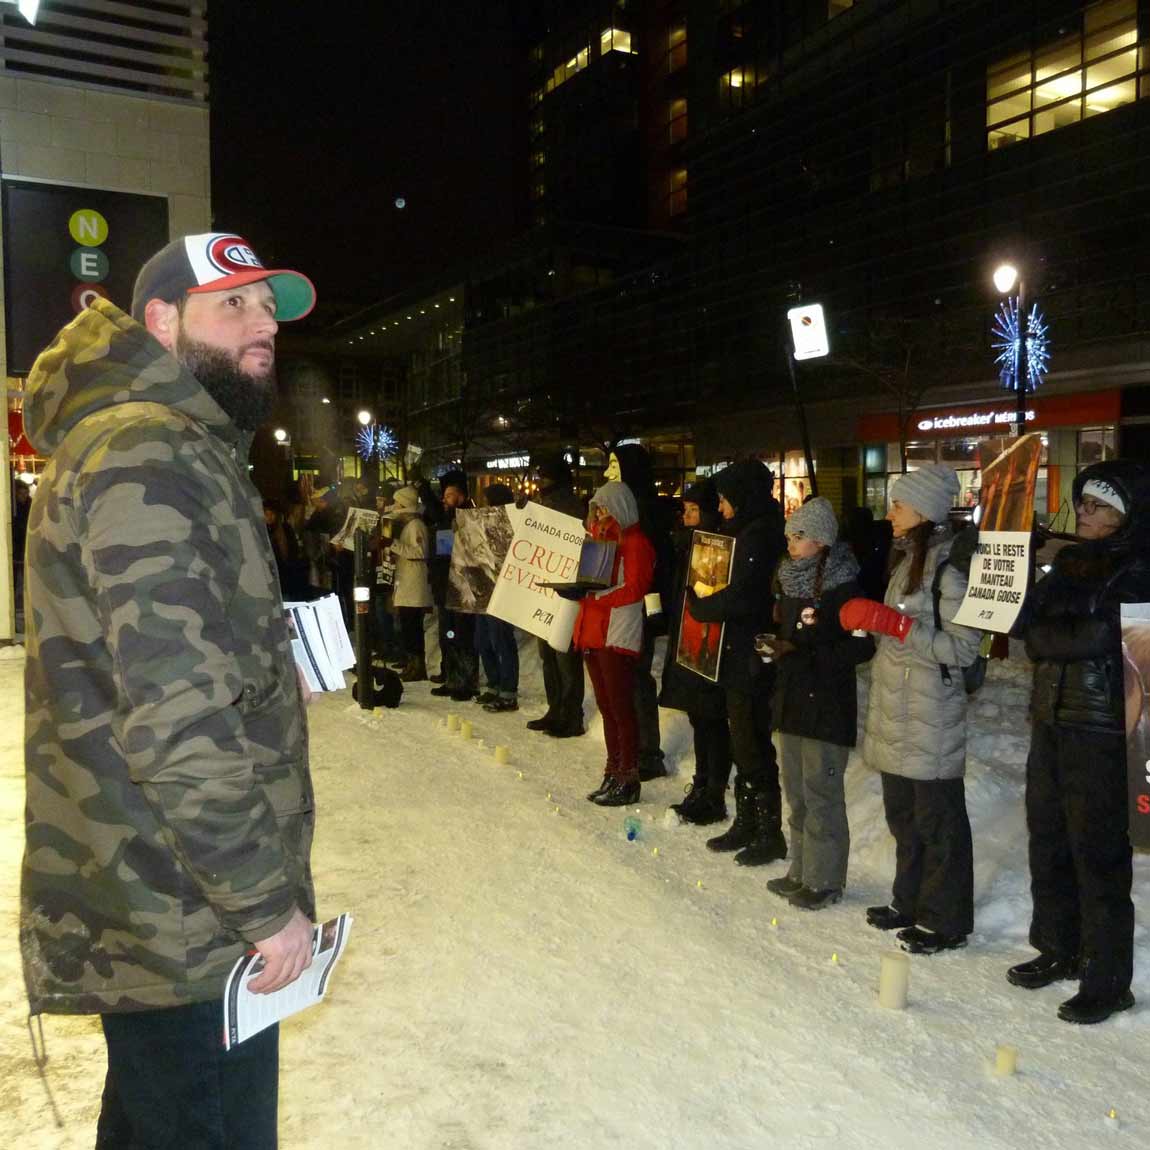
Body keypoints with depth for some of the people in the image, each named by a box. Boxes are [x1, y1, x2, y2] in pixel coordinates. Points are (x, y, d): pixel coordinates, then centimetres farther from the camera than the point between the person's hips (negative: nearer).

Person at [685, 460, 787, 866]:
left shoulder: (759, 536, -16)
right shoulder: (748, 532, 14)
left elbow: (741, 597, -25)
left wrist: (699, 607, -10)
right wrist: (702, 602, 5)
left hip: (752, 659, -10)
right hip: (740, 655, 10)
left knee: (753, 746, -1)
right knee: (742, 744, 17)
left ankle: (770, 834, 10)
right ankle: (746, 824, 28)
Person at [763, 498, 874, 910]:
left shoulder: (843, 586, -14)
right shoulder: (789, 579, 9)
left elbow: (861, 646, -16)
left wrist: (804, 655, -21)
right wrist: (775, 646, 1)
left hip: (827, 703, -8)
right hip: (792, 698, 8)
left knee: (821, 792, -1)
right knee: (796, 790, 15)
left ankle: (824, 880, 12)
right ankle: (802, 871, 28)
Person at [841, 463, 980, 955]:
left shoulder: (948, 565, -16)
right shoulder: (908, 558, 12)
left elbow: (962, 648, -19)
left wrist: (894, 624, -22)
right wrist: (866, 617, 4)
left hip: (930, 719, -9)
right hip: (895, 714, 9)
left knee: (938, 819, 4)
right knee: (903, 814, 18)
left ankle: (945, 920, 17)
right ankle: (911, 904, 33)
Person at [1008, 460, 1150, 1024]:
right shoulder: (1070, 562, 12)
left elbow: (1095, 636, -21)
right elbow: (1029, 623, 10)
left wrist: (1044, 636, -7)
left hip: (1102, 734, -7)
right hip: (1052, 723, 7)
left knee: (1097, 852, -1)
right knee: (1048, 843, 15)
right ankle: (1058, 949, 31)